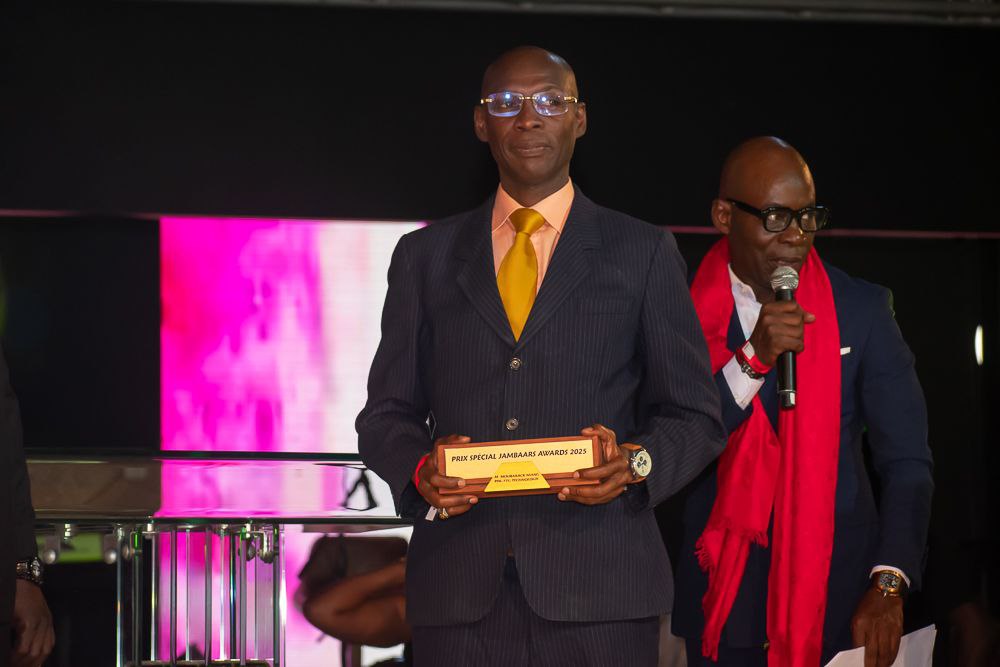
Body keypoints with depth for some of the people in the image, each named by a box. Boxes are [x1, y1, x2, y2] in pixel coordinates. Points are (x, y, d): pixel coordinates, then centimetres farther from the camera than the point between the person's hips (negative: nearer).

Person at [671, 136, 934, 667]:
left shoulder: (861, 309, -2)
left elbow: (906, 460, -4)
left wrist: (889, 584, -17)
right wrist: (752, 358, -21)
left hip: (838, 598, 0)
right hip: (724, 599, 0)